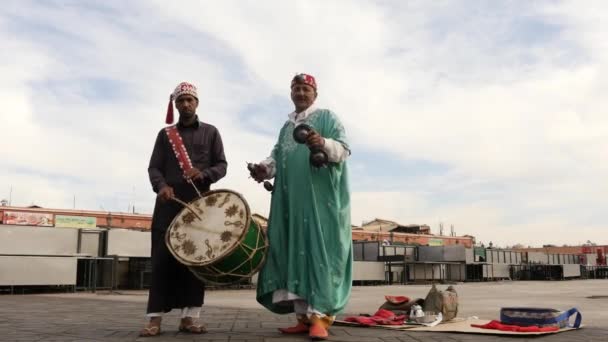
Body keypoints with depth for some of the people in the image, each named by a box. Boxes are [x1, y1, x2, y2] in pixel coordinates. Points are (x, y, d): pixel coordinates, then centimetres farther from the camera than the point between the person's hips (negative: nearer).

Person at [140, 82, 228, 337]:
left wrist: (204, 174, -14)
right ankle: (155, 318, -7)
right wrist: (161, 186, -15)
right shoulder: (165, 134, 15)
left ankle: (189, 317, 1)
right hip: (169, 201, 0)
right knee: (163, 258, -7)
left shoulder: (210, 132, 14)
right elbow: (154, 167, 7)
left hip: (199, 201, 0)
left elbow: (221, 165, 8)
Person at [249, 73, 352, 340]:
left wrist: (324, 144, -29)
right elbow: (278, 156, 16)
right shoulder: (287, 126, 24)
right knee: (294, 250, 1)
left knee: (318, 249, -12)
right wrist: (265, 168, -6)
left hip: (320, 198, -6)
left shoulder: (327, 117, 6)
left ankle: (320, 316, -13)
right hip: (291, 200, 6)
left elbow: (344, 149, -8)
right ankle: (304, 316, 4)